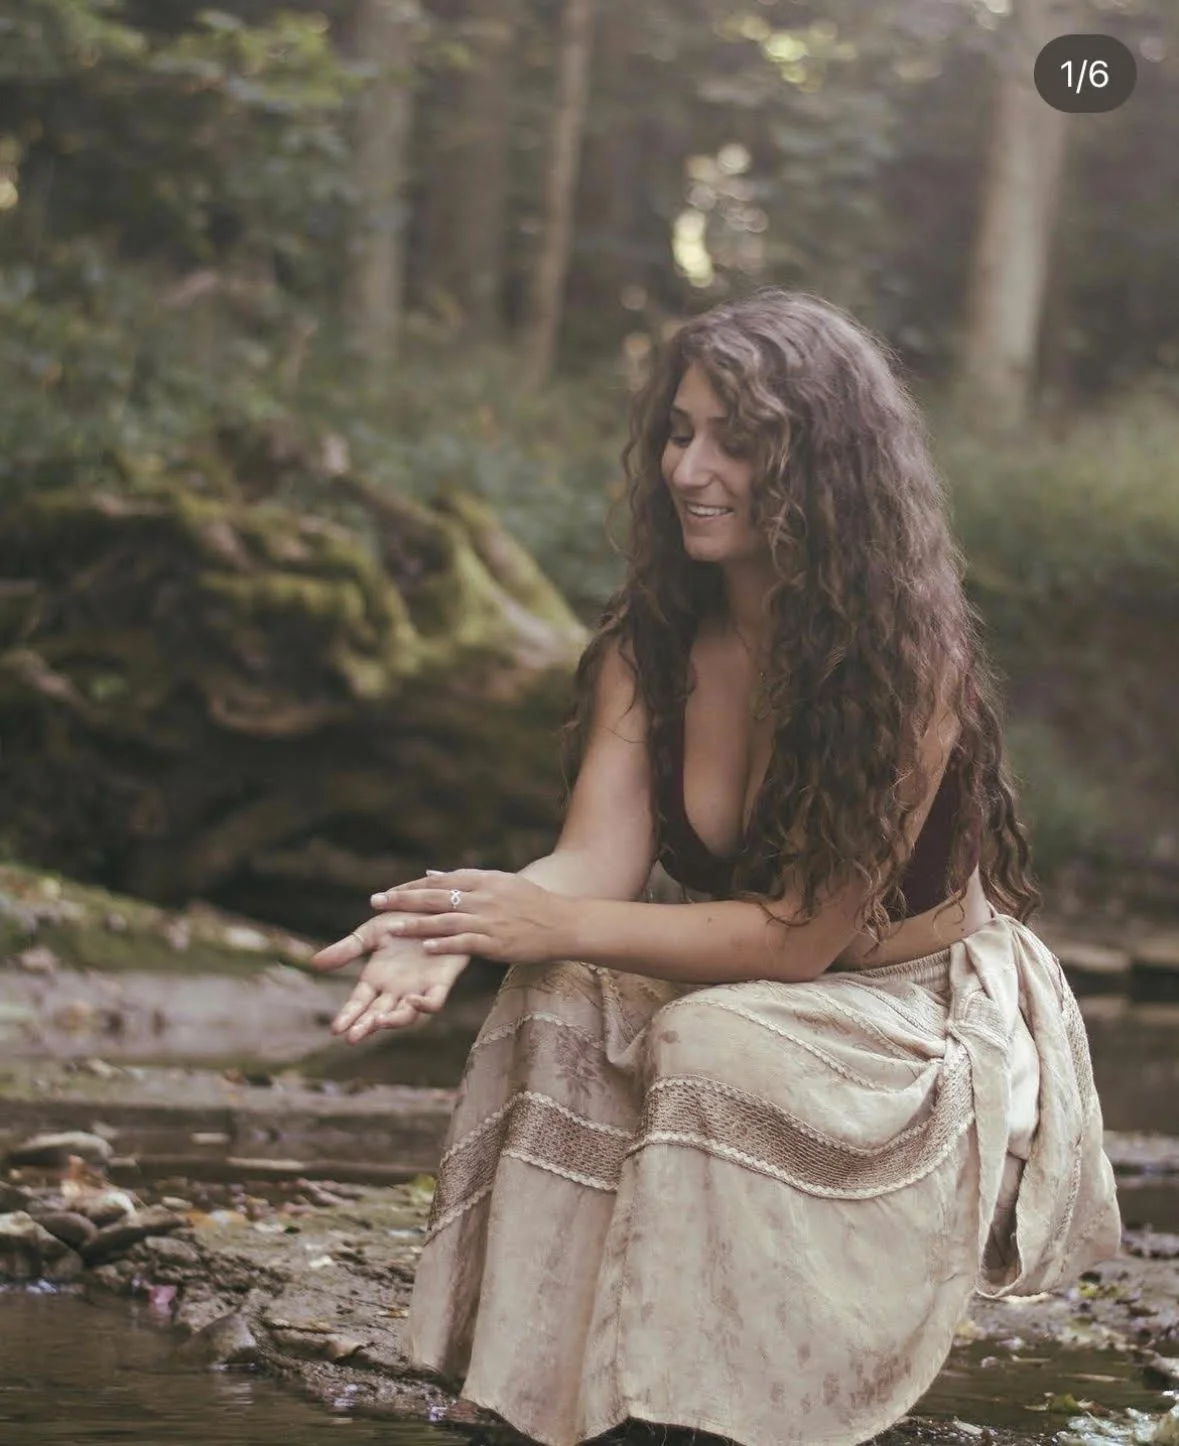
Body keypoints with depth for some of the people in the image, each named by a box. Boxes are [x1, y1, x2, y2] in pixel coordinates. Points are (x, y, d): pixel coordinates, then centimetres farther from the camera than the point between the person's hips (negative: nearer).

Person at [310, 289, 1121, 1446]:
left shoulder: (906, 665, -25)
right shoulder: (652, 642, -6)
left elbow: (802, 933, -25)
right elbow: (599, 859, -17)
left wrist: (557, 925, -34)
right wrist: (453, 930, -38)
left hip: (921, 1016, -5)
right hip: (729, 978, 5)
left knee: (714, 1048, -34)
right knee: (560, 1007, -25)